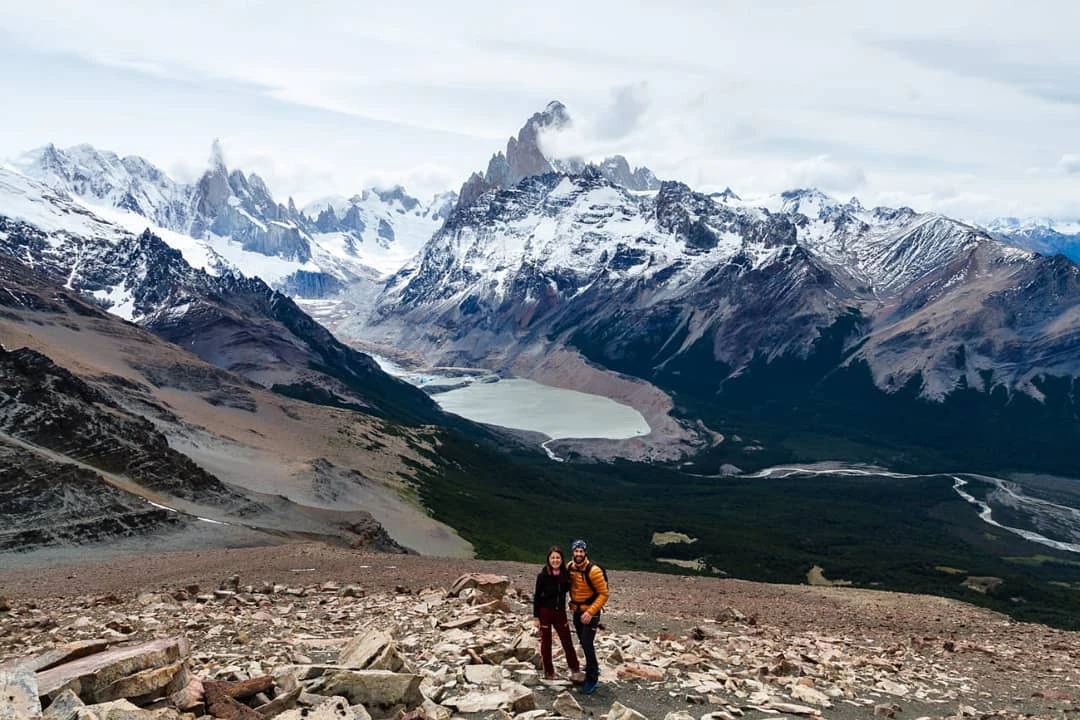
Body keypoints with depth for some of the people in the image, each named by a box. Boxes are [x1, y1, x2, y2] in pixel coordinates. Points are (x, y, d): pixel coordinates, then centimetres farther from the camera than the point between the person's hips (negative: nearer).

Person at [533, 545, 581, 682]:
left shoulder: (565, 575, -2)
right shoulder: (543, 576, -12)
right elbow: (537, 597, -8)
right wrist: (536, 617, -10)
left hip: (560, 612, 3)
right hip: (545, 612, -3)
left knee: (567, 641, 8)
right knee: (546, 642, 7)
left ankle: (575, 668, 23)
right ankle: (548, 672, 20)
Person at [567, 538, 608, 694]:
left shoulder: (593, 571, -23)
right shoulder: (570, 567, -4)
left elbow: (604, 594, -19)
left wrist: (590, 612, -24)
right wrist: (572, 601, 11)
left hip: (591, 613, -6)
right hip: (577, 611, 6)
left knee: (587, 644, -11)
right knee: (583, 642, 17)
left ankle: (592, 679, -1)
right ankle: (593, 667, 39)